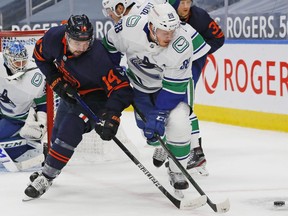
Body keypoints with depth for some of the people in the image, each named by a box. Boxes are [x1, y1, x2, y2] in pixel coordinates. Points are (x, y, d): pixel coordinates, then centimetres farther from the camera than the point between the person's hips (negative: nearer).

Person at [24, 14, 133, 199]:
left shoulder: (98, 58, -39)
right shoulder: (54, 38, -26)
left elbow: (121, 89, -38)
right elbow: (40, 55, -4)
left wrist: (111, 116, -48)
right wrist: (56, 81, -12)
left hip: (95, 95, -6)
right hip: (71, 90, 6)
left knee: (69, 131, -20)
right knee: (58, 131, 21)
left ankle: (46, 177, -7)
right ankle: (49, 168, 46)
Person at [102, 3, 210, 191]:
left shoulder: (182, 43, -37)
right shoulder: (129, 27, -31)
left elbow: (173, 86, -31)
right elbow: (111, 45, -6)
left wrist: (160, 115, -33)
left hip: (174, 82, -2)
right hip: (141, 81, 3)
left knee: (177, 123, -22)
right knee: (148, 127, 2)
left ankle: (177, 172, -1)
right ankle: (161, 144, 40)